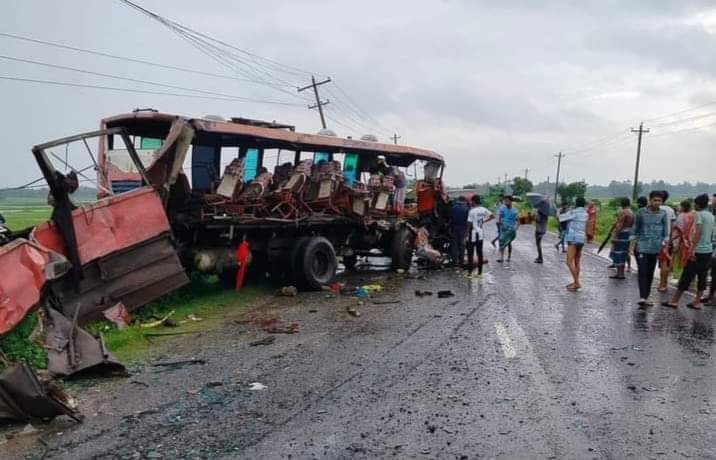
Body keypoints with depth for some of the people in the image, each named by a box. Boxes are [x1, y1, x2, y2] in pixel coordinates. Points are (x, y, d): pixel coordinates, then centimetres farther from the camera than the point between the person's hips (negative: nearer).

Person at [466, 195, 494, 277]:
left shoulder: (472, 211, -14)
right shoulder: (483, 210, 2)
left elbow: (469, 224, -14)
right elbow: (492, 216, 5)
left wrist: (467, 235, -8)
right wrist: (484, 221, 10)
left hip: (473, 234, -6)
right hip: (481, 234, 6)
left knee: (470, 253, 2)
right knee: (480, 252, 11)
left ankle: (470, 272, 2)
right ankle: (480, 272, 14)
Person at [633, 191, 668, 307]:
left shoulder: (663, 214, 1)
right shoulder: (641, 212, -2)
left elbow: (666, 230, 5)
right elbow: (636, 229, 6)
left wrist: (664, 242, -5)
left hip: (655, 248, 2)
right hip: (642, 247, -2)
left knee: (650, 273, 10)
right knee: (642, 272, -10)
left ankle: (646, 297, 20)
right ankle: (642, 297, -14)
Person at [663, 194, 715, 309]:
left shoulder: (699, 214, -9)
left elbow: (698, 232, -18)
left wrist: (692, 249, -20)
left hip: (699, 250, -8)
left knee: (687, 276, -3)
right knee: (702, 277, 10)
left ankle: (674, 301, 2)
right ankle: (697, 302, 13)